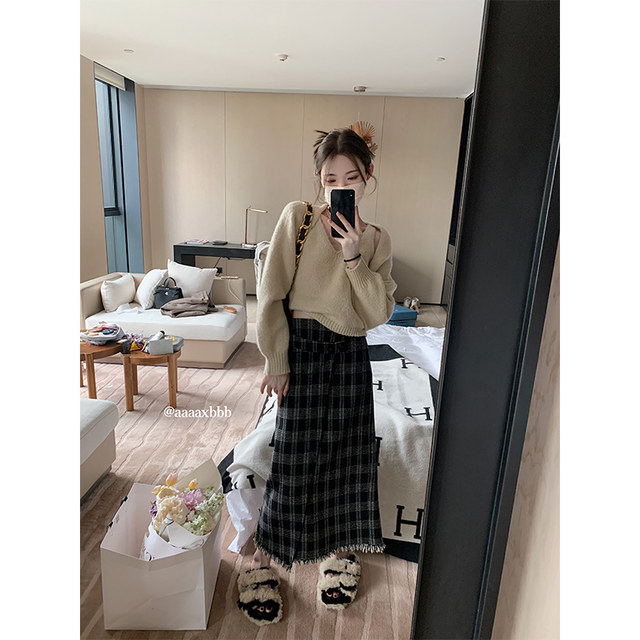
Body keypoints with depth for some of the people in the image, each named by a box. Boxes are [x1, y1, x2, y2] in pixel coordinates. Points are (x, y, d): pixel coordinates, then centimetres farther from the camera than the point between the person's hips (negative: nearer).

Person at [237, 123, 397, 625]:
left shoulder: (377, 239, 4)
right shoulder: (298, 217, -5)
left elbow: (380, 312, -5)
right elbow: (271, 295, -7)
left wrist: (353, 258, -16)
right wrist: (276, 363, -7)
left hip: (351, 355, 4)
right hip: (302, 349, -3)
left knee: (348, 453, 13)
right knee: (295, 457, 3)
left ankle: (341, 550, 37)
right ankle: (266, 555, 27)